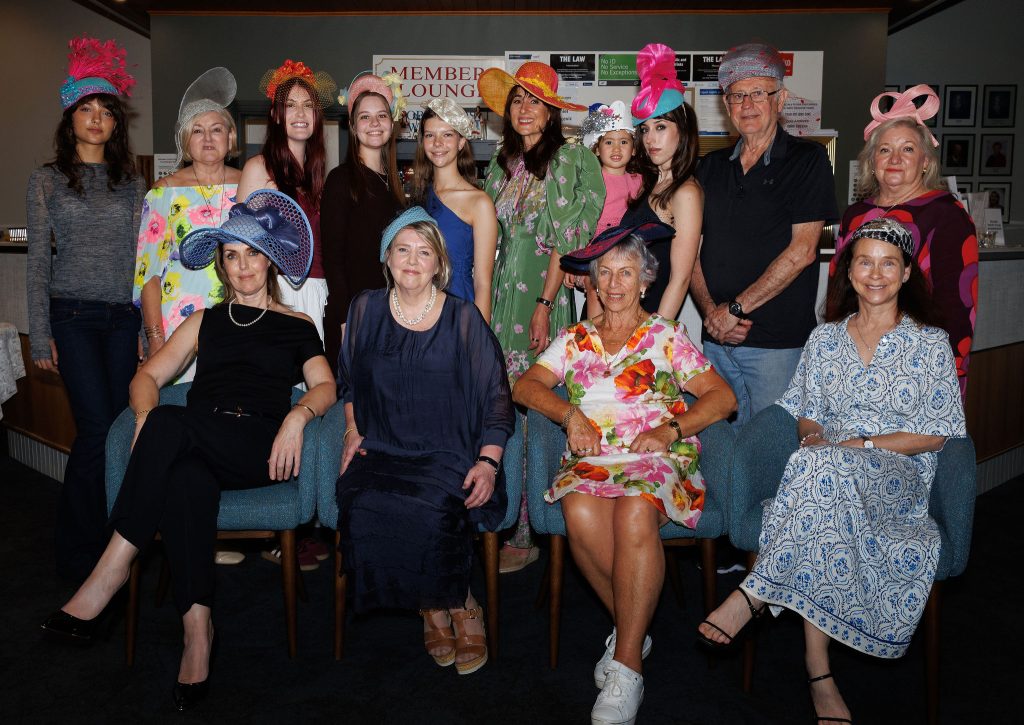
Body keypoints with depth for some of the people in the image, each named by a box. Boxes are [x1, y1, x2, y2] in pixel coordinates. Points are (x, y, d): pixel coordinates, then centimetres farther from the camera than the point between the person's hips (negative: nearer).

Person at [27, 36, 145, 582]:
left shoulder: (133, 183, 12)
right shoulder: (46, 180, 7)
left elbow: (143, 255, 11)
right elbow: (37, 261, 4)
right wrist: (41, 335, -2)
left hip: (124, 317, 3)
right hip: (73, 315, -2)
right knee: (98, 426, -10)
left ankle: (108, 544, 16)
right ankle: (78, 552, 7)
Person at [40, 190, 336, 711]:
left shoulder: (298, 326, 21)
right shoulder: (206, 321, 28)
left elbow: (325, 385, 5)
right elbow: (147, 376, 17)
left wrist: (298, 414, -18)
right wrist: (145, 419, -6)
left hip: (261, 450, -2)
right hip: (194, 448, 2)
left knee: (170, 424, -32)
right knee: (184, 480, -36)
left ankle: (109, 573, -29)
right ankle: (196, 627, -39)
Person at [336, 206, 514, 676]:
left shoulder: (463, 318, 3)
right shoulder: (365, 309, 11)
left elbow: (496, 397, 2)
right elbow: (348, 380, 25)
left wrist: (488, 461, -8)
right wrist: (353, 430, 11)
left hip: (447, 454, -2)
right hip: (380, 451, 3)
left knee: (433, 510, -34)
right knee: (362, 506, -29)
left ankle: (441, 608, -2)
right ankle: (455, 607, -9)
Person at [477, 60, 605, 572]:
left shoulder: (571, 161, -1)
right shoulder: (501, 165, 17)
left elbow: (566, 241, -8)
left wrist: (544, 305, -14)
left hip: (543, 300, -5)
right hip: (501, 299, 5)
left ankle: (526, 536, 4)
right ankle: (509, 524, 13)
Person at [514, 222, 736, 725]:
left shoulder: (667, 335, 13)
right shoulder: (575, 339, 20)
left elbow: (722, 397, 5)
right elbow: (524, 386, 9)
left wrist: (670, 429, -10)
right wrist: (570, 413, -9)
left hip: (658, 457, -2)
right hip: (590, 456, 2)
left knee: (635, 512, -35)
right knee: (580, 511, -32)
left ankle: (626, 664, -28)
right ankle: (633, 627, -12)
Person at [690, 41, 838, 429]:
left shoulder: (807, 160, -1)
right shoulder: (711, 167, 13)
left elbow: (801, 252, -9)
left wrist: (735, 309, -12)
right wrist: (711, 310, -7)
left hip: (778, 342, -4)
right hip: (716, 339, 4)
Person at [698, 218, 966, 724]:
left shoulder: (931, 345, 7)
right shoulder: (825, 338, 16)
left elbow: (935, 434, 2)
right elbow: (806, 413, 17)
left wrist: (864, 444, -12)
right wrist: (812, 435, -7)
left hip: (899, 477, -2)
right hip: (832, 466, 2)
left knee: (827, 469, -38)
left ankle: (755, 592, -34)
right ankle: (818, 670, -32)